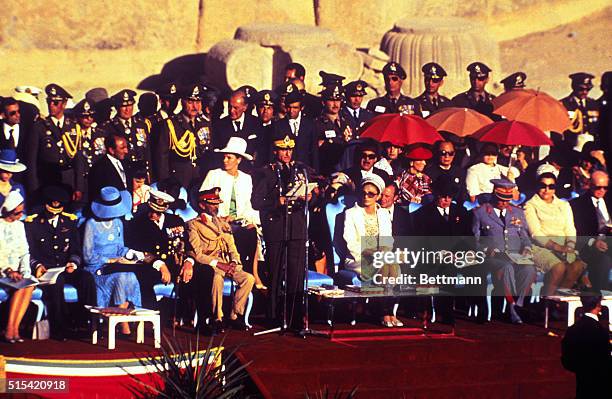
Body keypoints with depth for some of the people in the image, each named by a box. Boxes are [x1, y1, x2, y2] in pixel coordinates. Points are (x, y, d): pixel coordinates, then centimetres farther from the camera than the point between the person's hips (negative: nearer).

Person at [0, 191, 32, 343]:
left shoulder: (20, 225, 18)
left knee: (29, 285, -27)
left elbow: (24, 252, 13)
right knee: (21, 286, -31)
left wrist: (25, 271, -4)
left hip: (16, 270, 5)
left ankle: (13, 329, -31)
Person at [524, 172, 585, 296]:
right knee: (559, 266, -34)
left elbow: (570, 229, 15)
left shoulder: (564, 205, 24)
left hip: (564, 248, 4)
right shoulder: (530, 205, 8)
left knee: (578, 265, -28)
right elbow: (536, 233, -4)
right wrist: (557, 247, -16)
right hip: (541, 247, -4)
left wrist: (570, 245, -8)